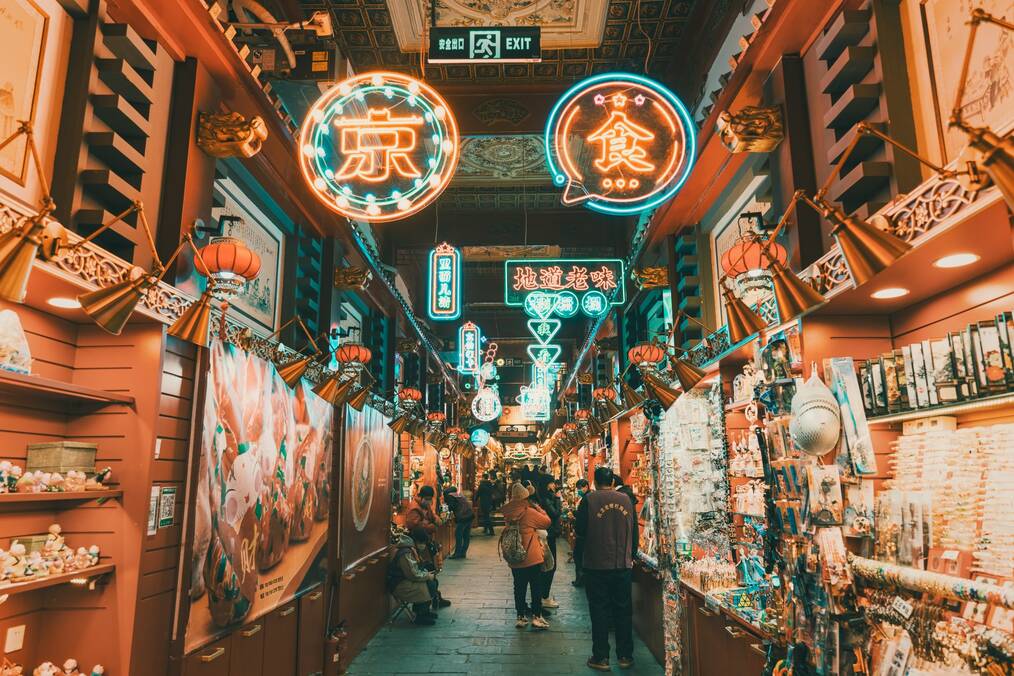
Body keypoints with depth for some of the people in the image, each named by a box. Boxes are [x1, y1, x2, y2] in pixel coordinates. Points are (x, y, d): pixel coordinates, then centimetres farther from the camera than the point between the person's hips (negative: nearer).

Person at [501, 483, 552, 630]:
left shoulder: (508, 513, -2)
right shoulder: (530, 512, -18)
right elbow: (547, 521, -9)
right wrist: (539, 508, 5)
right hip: (531, 557, -5)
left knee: (519, 587, 13)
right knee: (536, 587, 8)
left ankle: (521, 617, 19)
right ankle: (536, 616, 11)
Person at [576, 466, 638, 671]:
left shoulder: (589, 499, -10)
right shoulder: (626, 500, 1)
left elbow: (579, 529, -6)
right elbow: (635, 531, 8)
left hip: (596, 564, -3)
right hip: (623, 564, 3)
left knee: (599, 611, 7)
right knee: (623, 610, 13)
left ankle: (601, 658, 12)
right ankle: (625, 656, 21)